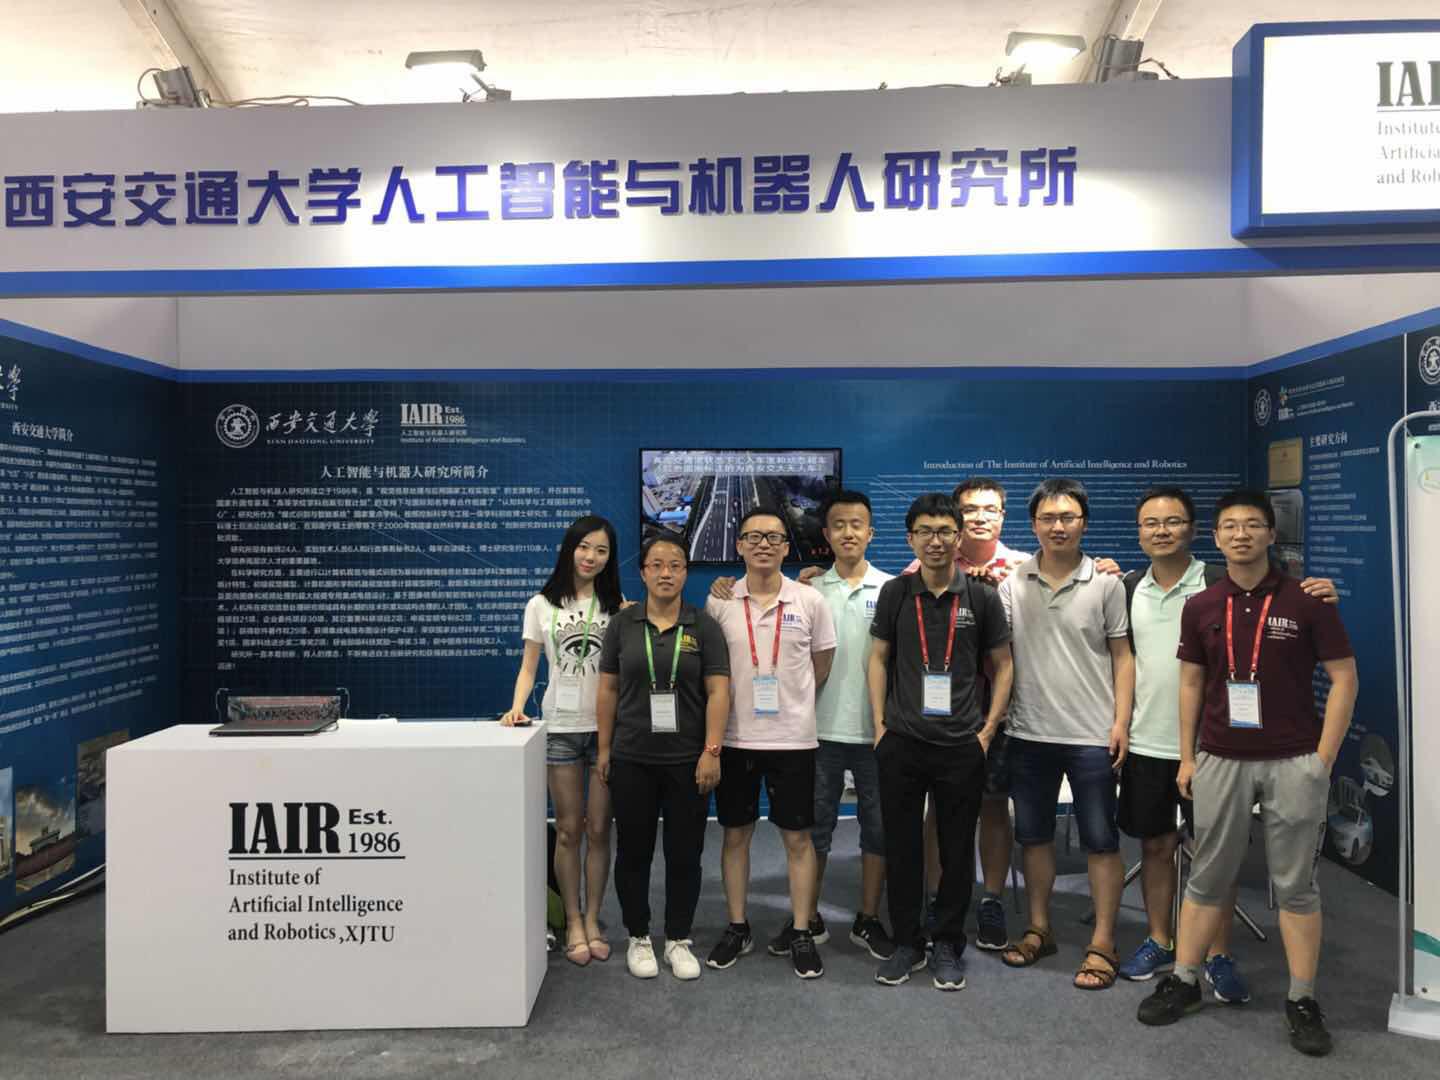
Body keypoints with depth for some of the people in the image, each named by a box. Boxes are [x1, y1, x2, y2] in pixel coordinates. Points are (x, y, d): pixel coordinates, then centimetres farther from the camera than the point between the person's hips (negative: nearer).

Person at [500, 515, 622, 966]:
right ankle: (573, 922, 19)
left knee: (599, 830, 6)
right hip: (561, 729, 0)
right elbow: (528, 668, 4)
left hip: (608, 728, 1)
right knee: (568, 830, 6)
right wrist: (517, 708, -11)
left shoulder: (619, 608, 4)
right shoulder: (542, 605, 3)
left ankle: (593, 920, 20)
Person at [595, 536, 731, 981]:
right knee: (633, 851, 10)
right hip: (631, 760, 1)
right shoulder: (622, 624, 2)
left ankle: (679, 940, 24)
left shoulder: (704, 626, -1)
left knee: (685, 853, 8)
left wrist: (712, 751, -11)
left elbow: (718, 691, -4)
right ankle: (638, 938, 26)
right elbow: (607, 689, 5)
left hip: (688, 760, -1)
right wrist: (604, 749, 2)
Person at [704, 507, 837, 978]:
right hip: (735, 738, 1)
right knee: (735, 834, 11)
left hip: (793, 739, -1)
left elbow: (822, 666, 7)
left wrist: (789, 703, 10)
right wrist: (740, 702, 4)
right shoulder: (719, 602, -2)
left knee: (797, 837, 7)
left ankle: (800, 933, 21)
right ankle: (737, 928, 26)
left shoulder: (810, 602, -3)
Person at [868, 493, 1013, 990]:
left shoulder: (982, 597, 0)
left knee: (957, 850, 9)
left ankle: (948, 947, 25)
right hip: (901, 744, 1)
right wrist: (880, 724, 1)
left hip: (962, 746, 0)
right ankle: (906, 943, 25)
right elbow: (878, 659, 7)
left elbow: (1002, 666, 6)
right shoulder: (895, 593, 2)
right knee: (901, 846, 8)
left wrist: (988, 729, -1)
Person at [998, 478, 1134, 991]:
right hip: (1029, 733, 3)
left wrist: (1121, 722, -6)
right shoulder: (1013, 583, 2)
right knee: (1034, 835, 14)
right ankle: (1039, 929, 29)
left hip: (1092, 736, -2)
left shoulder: (1106, 584, -2)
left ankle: (1103, 944, 17)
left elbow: (1122, 657, 0)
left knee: (1101, 840, 5)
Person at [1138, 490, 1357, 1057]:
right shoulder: (1200, 608, 3)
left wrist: (1323, 758, -9)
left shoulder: (1307, 601, -5)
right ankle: (1184, 980, 22)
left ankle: (1302, 1000, 19)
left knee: (1296, 884, 7)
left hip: (1293, 762, -2)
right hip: (1221, 760, 3)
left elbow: (1344, 679, -4)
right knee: (1206, 878, 11)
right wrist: (1187, 757, 7)